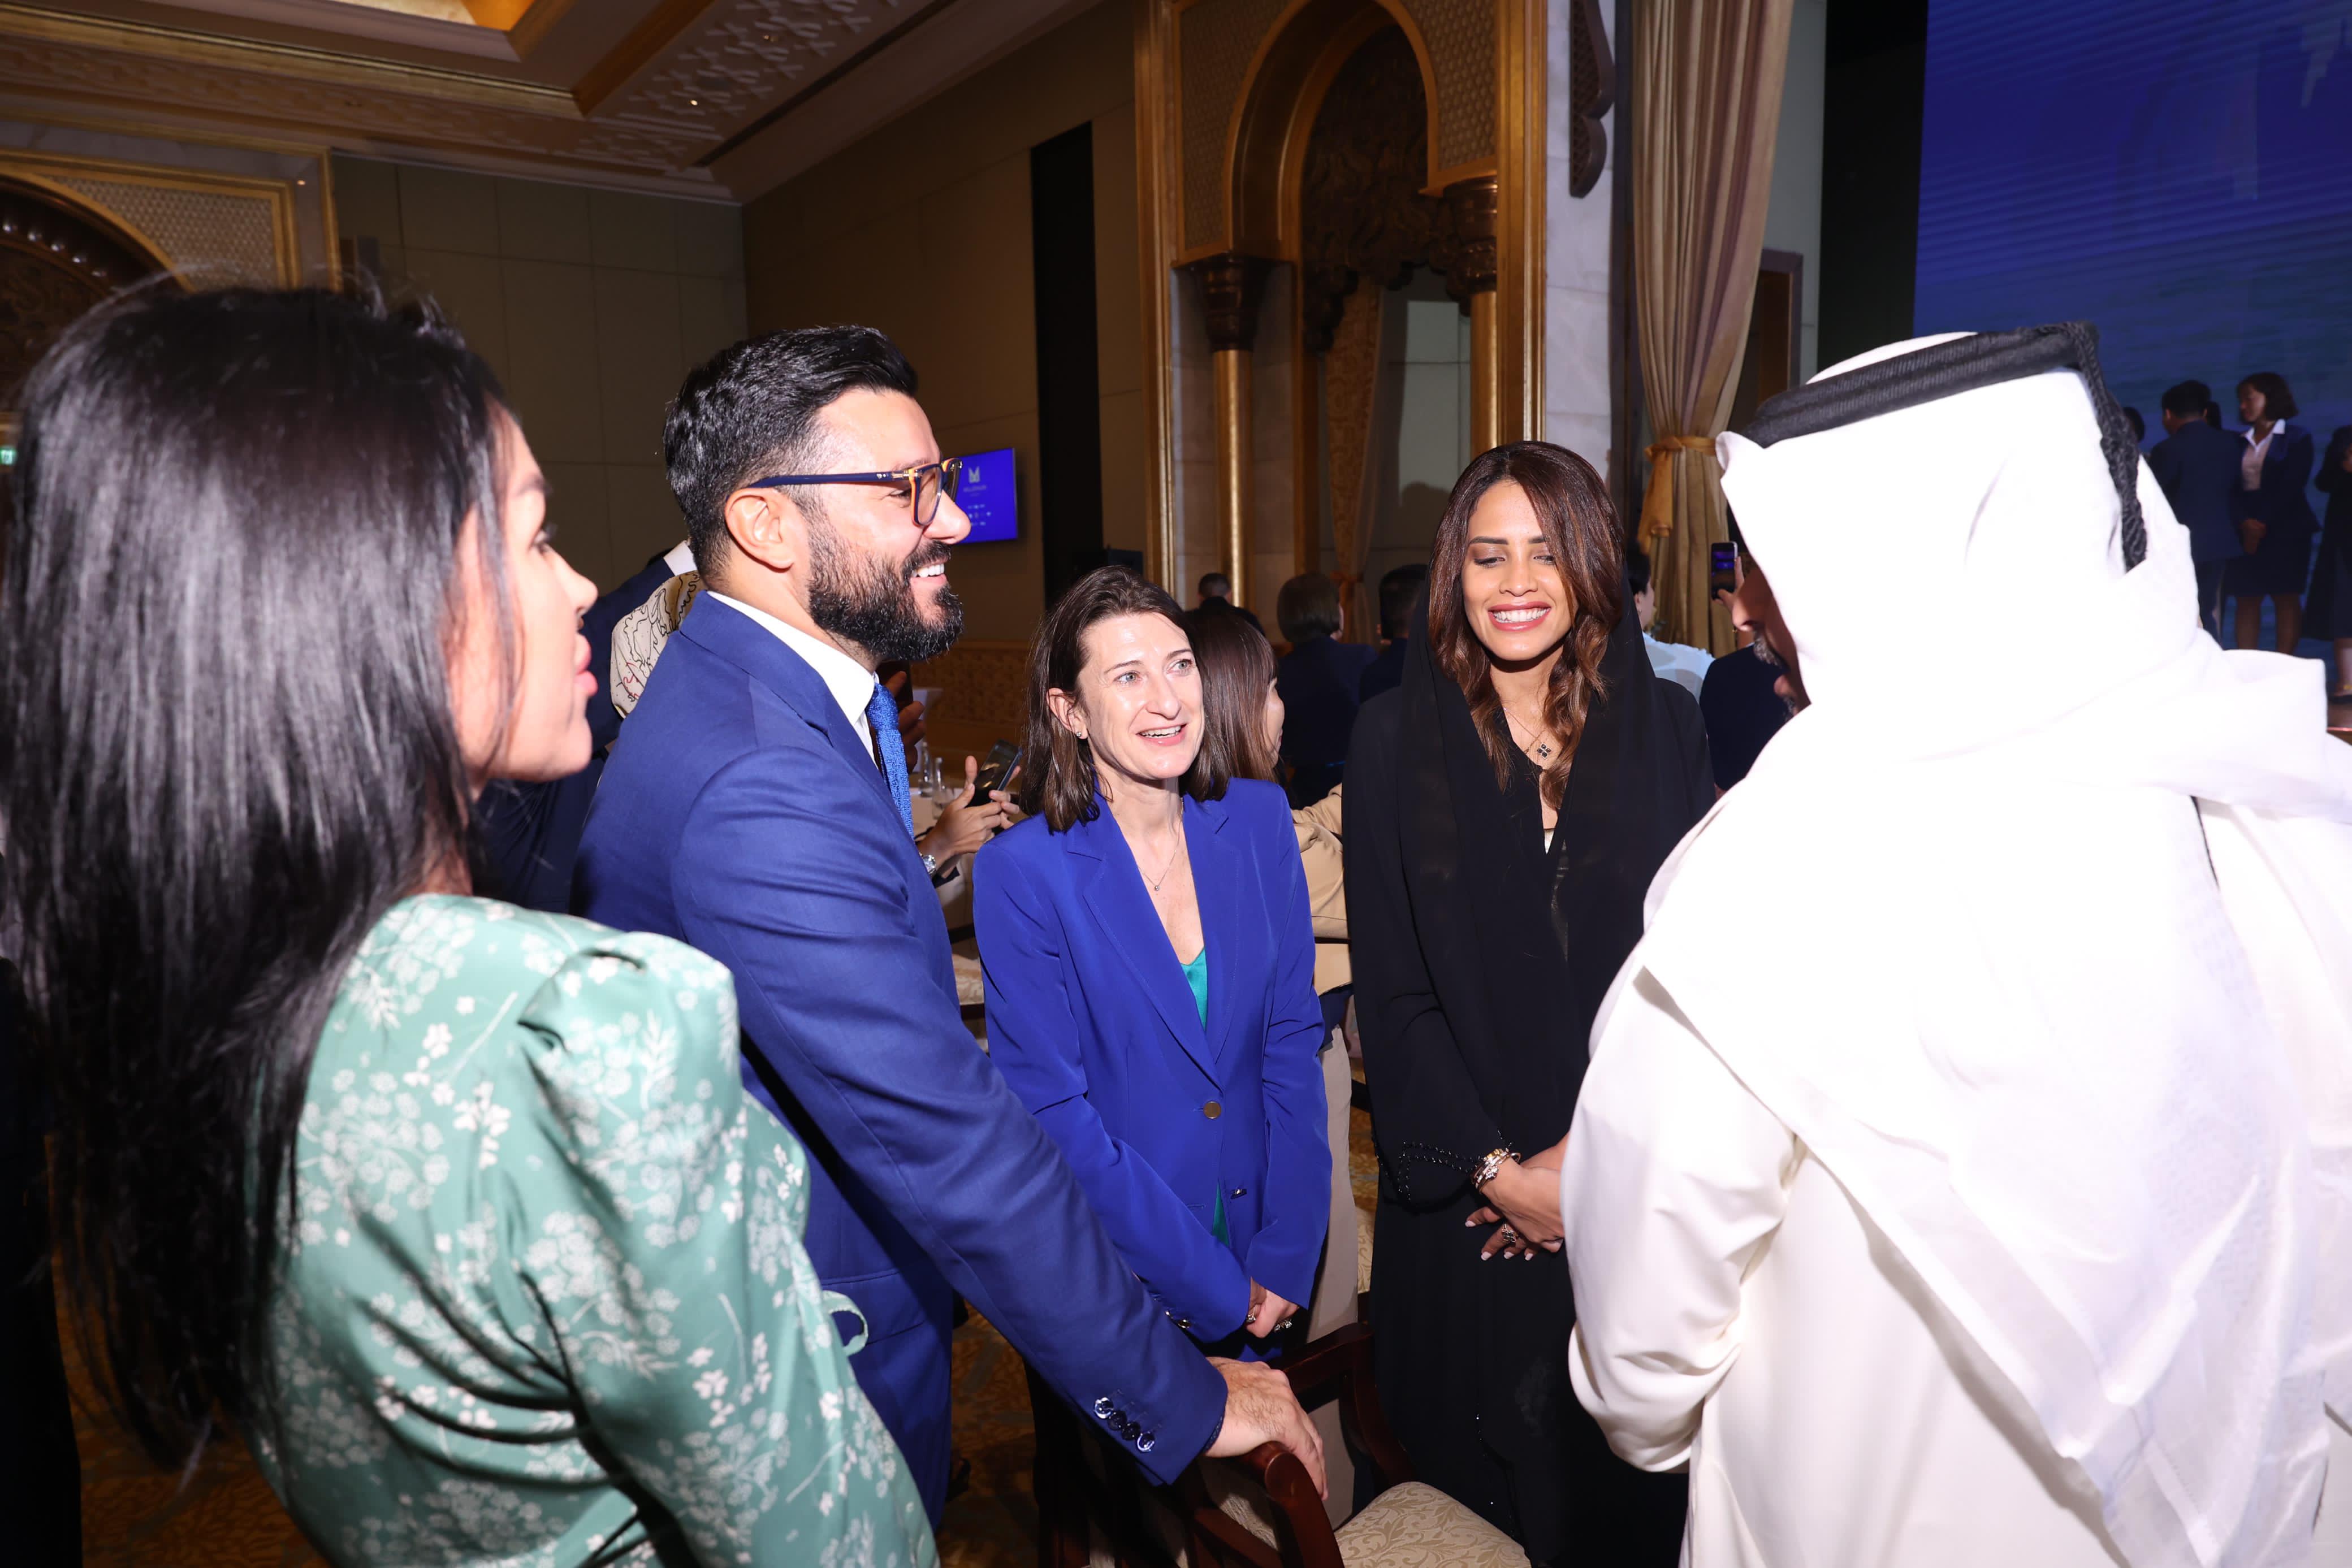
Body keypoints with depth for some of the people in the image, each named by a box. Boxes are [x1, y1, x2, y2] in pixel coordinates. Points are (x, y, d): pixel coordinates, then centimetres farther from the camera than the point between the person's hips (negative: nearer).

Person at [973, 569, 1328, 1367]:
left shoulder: (1258, 819, -6)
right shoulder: (1021, 871, -19)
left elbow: (1293, 1038, -3)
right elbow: (1053, 1113, -17)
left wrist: (1285, 1257, -7)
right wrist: (1215, 1286, -15)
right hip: (1118, 1279, -3)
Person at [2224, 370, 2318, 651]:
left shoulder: (2297, 439, 2)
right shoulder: (2240, 443, 13)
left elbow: (2290, 487, -9)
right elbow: (2233, 488, 4)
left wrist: (2263, 525, -17)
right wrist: (2244, 523, -13)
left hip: (2285, 530, -4)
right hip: (2245, 532, 4)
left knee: (2285, 599, -3)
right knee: (2246, 601, 0)